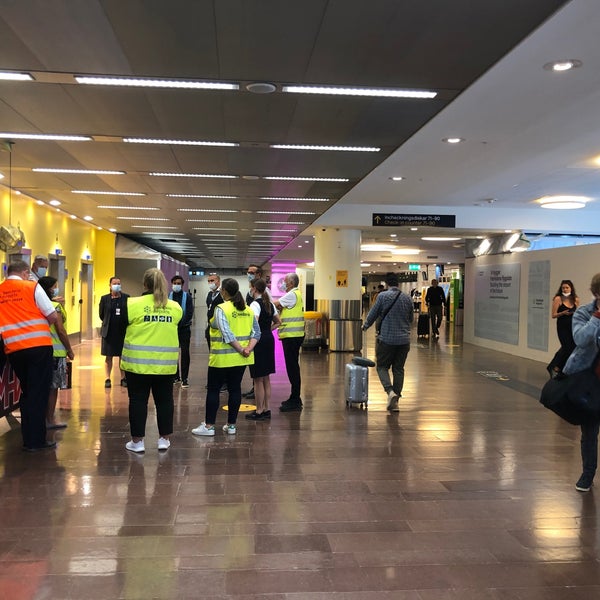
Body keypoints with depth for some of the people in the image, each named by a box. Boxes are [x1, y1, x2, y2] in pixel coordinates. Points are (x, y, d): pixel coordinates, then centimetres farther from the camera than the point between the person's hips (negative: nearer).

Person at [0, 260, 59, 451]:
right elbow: (53, 317, -5)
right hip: (39, 346, -4)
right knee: (39, 393, 2)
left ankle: (28, 439, 20)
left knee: (27, 392, 17)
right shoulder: (32, 287, -2)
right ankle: (36, 440, 4)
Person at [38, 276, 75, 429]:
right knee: (52, 387, 1)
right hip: (56, 351, -7)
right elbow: (61, 331, -15)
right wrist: (70, 350, -7)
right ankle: (50, 420, 8)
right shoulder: (56, 306, -14)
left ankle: (45, 418, 21)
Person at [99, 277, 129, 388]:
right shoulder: (104, 299, 1)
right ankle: (107, 378, 12)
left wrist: (124, 324, 2)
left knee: (122, 356, 7)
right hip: (109, 332, 0)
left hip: (122, 332, 0)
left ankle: (123, 378, 16)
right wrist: (107, 323, 9)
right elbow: (101, 314, 7)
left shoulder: (126, 298, 0)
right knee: (109, 357, 6)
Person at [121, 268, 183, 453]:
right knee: (164, 400, 14)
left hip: (138, 361, -3)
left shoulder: (134, 304, -9)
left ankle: (137, 441, 14)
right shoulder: (175, 307, 1)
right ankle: (164, 439, 22)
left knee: (138, 400, 8)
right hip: (165, 363, 3)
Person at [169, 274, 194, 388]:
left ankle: (184, 378, -1)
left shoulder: (187, 296, 0)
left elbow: (190, 312, -6)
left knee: (185, 353, -3)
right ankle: (175, 376, 17)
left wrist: (181, 323, -14)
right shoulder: (168, 296, 4)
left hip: (184, 328, -2)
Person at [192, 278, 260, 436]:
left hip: (223, 357, -6)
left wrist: (241, 350, -16)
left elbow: (227, 334, -22)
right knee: (235, 389, 11)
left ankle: (209, 426, 9)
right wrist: (248, 348, -10)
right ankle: (231, 425, 17)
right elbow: (256, 333, 1)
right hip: (240, 358, 6)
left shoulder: (221, 309, -14)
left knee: (213, 390, 5)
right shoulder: (248, 309, 5)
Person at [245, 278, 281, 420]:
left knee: (258, 379, 1)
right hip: (269, 339, 8)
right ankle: (266, 409, 22)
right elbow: (278, 322, 19)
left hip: (259, 341, -8)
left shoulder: (255, 304, -15)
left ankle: (259, 411, 8)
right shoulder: (270, 304, 10)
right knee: (266, 378, 15)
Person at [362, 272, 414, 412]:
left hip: (387, 339, -3)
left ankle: (390, 391, -14)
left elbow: (373, 314, 2)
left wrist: (365, 326, 21)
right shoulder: (407, 298, 6)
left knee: (382, 366, 9)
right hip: (404, 340, 4)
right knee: (399, 369, 10)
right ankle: (395, 401, 10)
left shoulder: (383, 296, -7)